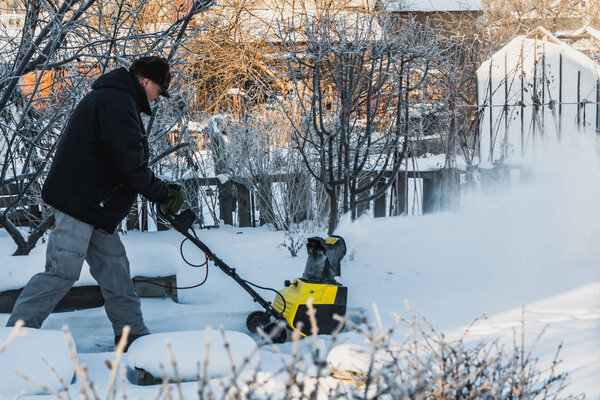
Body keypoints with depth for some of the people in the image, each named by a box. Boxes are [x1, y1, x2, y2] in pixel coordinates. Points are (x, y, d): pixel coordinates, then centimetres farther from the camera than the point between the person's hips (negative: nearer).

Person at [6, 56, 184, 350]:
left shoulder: (111, 98, 19)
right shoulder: (118, 102, -17)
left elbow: (127, 160, 21)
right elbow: (131, 165, -22)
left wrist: (163, 190, 14)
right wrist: (164, 194, -11)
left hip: (95, 205, 11)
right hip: (79, 201, -11)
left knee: (114, 266, 11)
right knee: (62, 272, -10)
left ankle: (132, 334, 16)